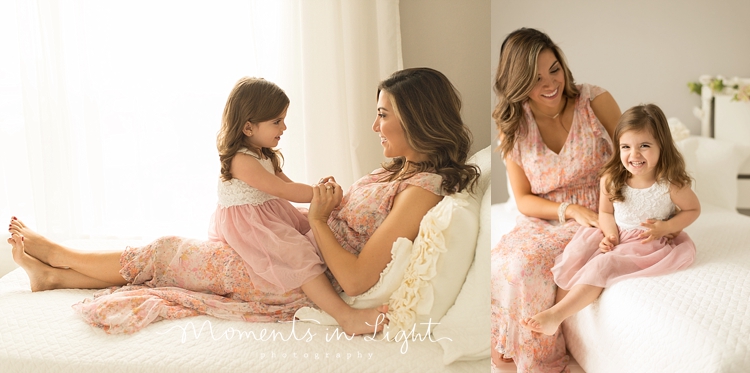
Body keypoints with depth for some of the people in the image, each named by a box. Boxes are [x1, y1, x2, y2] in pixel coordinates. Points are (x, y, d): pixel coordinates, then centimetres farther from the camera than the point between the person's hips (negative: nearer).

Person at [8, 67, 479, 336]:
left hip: (295, 278, -8)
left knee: (168, 253, 7)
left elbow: (356, 279, -27)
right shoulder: (401, 170, 6)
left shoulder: (422, 189, -23)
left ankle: (59, 254, 31)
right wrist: (329, 206, -4)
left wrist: (318, 219, -17)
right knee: (173, 255, 13)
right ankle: (55, 273, 31)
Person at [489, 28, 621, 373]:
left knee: (525, 263, -28)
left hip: (597, 217, -3)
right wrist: (570, 210, -18)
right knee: (500, 262, -26)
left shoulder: (595, 101, -8)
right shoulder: (512, 125, -1)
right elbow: (524, 200, 0)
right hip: (543, 218, 3)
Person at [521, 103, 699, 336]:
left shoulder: (670, 183, -16)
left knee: (602, 264, -27)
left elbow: (693, 209, -1)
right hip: (616, 236, 5)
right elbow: (606, 212, 5)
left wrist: (666, 227, -18)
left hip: (648, 243, -5)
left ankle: (556, 314, -30)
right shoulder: (611, 179, -8)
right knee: (577, 251, -24)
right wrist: (610, 234, -16)